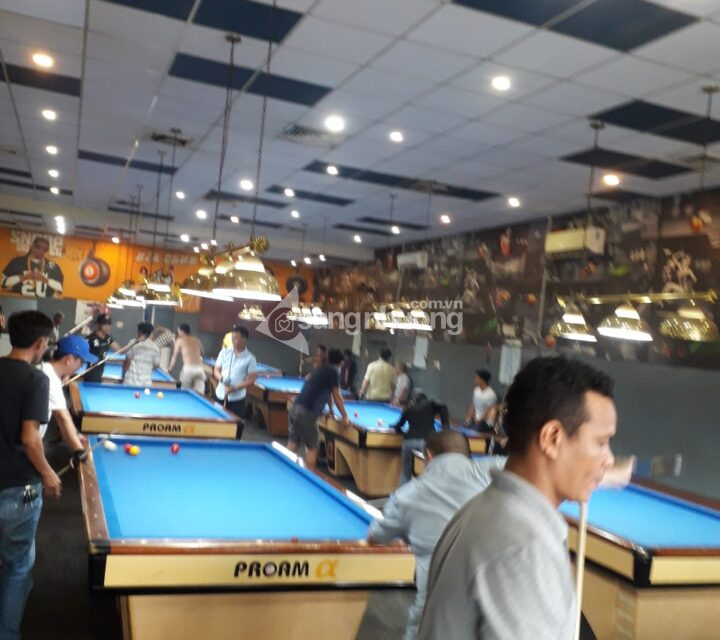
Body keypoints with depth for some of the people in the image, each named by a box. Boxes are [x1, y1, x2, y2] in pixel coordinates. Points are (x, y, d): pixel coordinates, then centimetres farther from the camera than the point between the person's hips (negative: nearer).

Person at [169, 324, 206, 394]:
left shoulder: (180, 340, 12)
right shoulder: (197, 340, 23)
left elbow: (175, 356, 15)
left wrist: (170, 369, 25)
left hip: (188, 368, -4)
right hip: (200, 368, 4)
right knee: (199, 393, -2)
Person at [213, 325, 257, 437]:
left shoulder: (250, 358, -6)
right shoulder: (224, 352, 3)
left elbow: (251, 380, -7)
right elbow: (216, 370, 9)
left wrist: (235, 388, -18)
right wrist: (221, 378, -13)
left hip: (237, 399, -3)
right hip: (220, 395, 3)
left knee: (236, 427, -2)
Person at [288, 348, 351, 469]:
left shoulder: (320, 369, 23)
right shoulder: (334, 372, -2)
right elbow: (337, 396, 0)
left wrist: (331, 410, 45)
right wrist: (345, 417, 7)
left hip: (295, 408, 8)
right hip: (306, 412, -8)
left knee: (292, 445, 11)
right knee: (312, 447, 3)